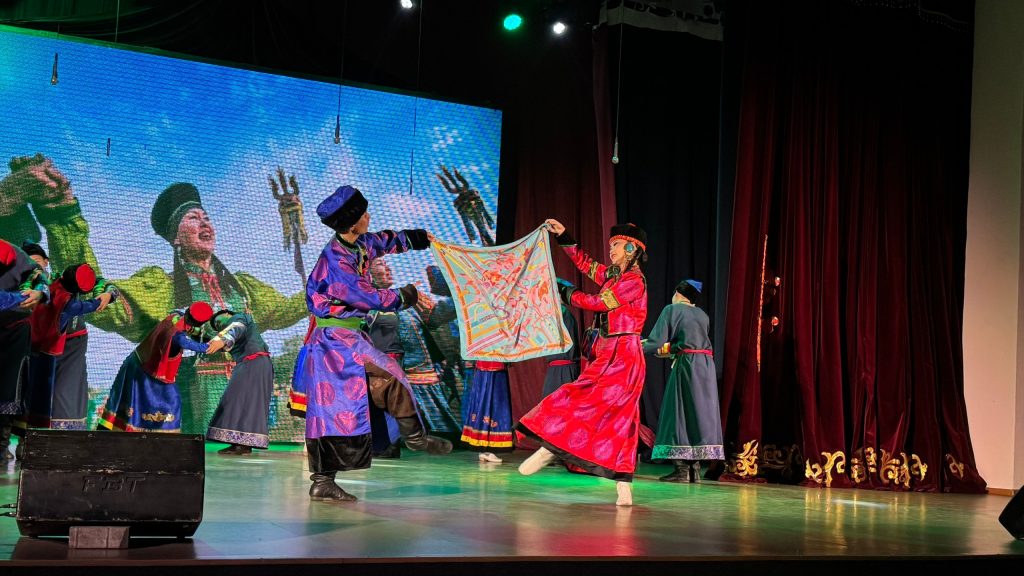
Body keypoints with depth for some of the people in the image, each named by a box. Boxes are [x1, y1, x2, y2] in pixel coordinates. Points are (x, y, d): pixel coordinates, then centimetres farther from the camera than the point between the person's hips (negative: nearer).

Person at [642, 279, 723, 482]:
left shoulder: (671, 310, 1)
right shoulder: (702, 315, 18)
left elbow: (655, 343, -6)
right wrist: (670, 349, 32)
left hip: (685, 365, -6)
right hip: (706, 366, 6)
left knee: (679, 414, -2)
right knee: (701, 414, 7)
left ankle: (682, 469, -6)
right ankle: (695, 469, 7)